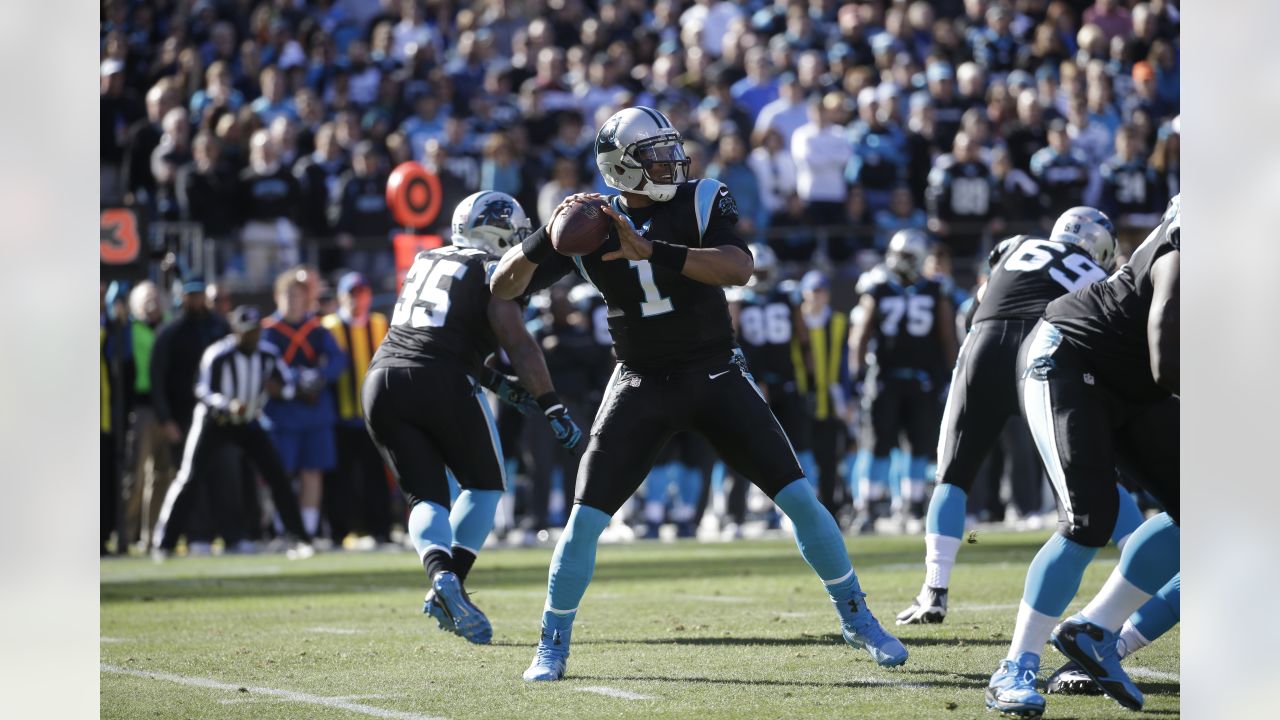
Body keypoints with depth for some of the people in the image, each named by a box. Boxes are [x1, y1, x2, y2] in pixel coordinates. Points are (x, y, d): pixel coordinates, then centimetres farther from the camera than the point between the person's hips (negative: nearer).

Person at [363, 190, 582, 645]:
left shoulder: (424, 264, 23)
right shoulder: (492, 274, 3)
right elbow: (517, 343, -10)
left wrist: (495, 382, 31)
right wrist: (552, 406, -13)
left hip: (382, 380, 5)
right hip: (442, 384, -5)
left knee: (425, 496, 9)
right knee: (485, 484, 15)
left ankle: (441, 576, -20)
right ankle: (449, 588, 0)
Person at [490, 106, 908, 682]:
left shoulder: (701, 202, -9)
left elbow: (738, 269, -27)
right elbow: (505, 287, -6)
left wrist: (650, 250, -36)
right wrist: (550, 235, -25)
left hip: (715, 375, 0)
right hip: (641, 387, 0)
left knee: (798, 497, -4)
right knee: (585, 518, -7)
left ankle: (856, 618, 12)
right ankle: (552, 645, 9)